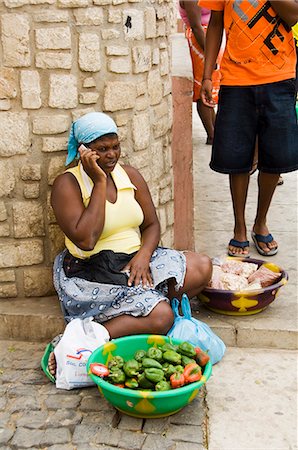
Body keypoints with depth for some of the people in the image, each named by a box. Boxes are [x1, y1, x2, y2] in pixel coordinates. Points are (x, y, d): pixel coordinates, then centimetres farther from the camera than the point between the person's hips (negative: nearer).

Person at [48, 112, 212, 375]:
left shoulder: (130, 175, 8)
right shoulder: (67, 184, -10)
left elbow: (152, 225, 9)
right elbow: (85, 240, -23)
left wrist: (143, 256, -13)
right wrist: (99, 183, -19)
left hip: (136, 259, 7)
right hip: (91, 272, -7)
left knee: (202, 267, -11)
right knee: (161, 317, -26)